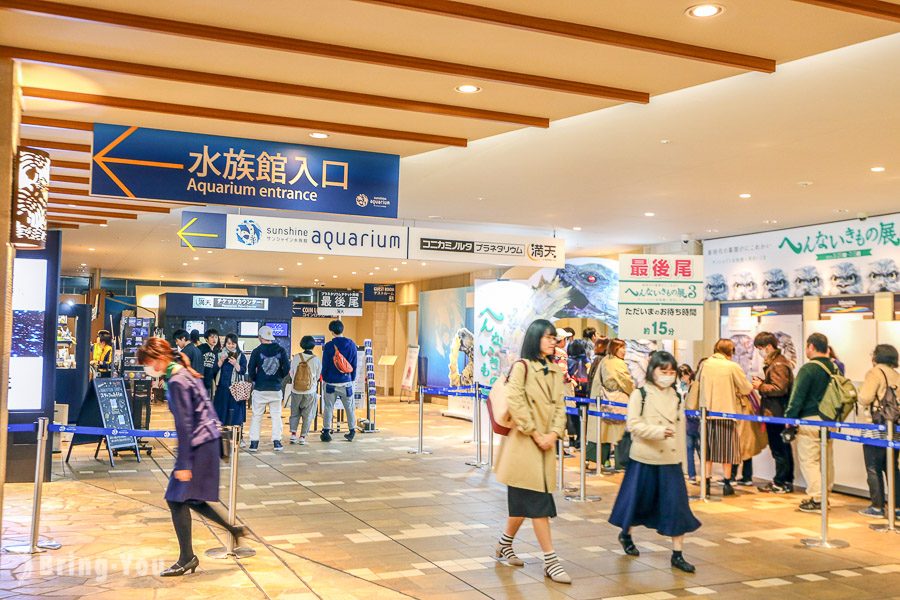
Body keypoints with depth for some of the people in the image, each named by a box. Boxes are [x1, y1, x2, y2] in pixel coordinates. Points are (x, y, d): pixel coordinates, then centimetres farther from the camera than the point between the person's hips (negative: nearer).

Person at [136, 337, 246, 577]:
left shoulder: (176, 382, -18)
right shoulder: (185, 372, 11)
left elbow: (184, 425, -20)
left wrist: (183, 464, -18)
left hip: (198, 445, -10)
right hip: (207, 440, 10)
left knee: (177, 499, -1)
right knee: (189, 498, 16)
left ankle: (187, 558, 8)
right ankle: (233, 530, 22)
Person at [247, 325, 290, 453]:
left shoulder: (257, 351, -6)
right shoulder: (281, 350, -3)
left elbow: (251, 370, -5)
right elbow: (287, 367, -4)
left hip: (260, 389, -1)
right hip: (276, 389, 1)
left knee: (256, 416, 8)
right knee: (276, 415, 9)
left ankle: (254, 442, 8)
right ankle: (276, 442, 7)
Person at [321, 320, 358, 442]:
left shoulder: (329, 346, -9)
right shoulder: (351, 344, -2)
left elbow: (325, 364, -3)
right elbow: (354, 364, 3)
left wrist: (324, 378, 12)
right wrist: (352, 378, 14)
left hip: (331, 382, -2)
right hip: (346, 382, 2)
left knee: (328, 407, 7)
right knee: (350, 407, 12)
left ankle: (326, 432, 8)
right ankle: (352, 431, 18)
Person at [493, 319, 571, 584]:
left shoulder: (556, 370, 12)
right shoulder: (521, 367, -9)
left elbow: (559, 406, 9)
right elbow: (515, 404, -15)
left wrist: (554, 434, -6)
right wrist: (535, 435, -13)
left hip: (546, 443, 7)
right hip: (524, 442, -7)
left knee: (525, 500, 13)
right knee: (538, 500, -6)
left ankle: (505, 544, 32)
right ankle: (550, 560, -1)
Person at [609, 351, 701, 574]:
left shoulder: (676, 397, 8)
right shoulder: (640, 394, -5)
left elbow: (681, 430, 12)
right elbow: (633, 424, -14)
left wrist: (681, 458, 11)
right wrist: (658, 431, -27)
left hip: (670, 460, 3)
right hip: (645, 459, -3)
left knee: (677, 504, -2)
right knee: (638, 500, 10)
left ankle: (677, 554, 6)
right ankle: (626, 534, 37)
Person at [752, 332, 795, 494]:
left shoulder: (778, 365, -16)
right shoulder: (776, 361, 17)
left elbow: (779, 389, -24)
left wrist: (761, 386, -13)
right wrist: (762, 383, 6)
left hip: (776, 413, -10)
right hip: (779, 413, 10)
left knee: (778, 449, -4)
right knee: (784, 448, 14)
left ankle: (781, 483, 2)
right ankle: (786, 481, 21)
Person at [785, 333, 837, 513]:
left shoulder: (808, 369, -13)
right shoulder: (834, 368, 8)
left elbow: (797, 397, -13)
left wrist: (789, 418, -6)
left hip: (810, 419, -7)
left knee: (809, 460, -2)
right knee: (827, 459, 14)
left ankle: (815, 499, -4)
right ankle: (824, 495, 22)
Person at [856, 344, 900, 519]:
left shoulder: (875, 373, -9)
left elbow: (864, 398, -18)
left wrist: (860, 395, 2)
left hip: (874, 428, -6)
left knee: (874, 469, 1)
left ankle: (877, 507, 2)